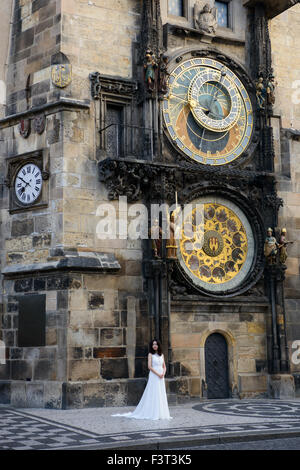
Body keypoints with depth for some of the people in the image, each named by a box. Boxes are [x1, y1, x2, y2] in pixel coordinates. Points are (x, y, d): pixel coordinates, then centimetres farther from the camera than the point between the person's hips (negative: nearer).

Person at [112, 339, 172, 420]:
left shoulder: (161, 355, 13)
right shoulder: (150, 354, -2)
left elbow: (164, 366, 14)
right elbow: (149, 366, -10)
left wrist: (163, 373, -6)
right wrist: (158, 374, -16)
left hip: (161, 378, 5)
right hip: (154, 376, -5)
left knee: (161, 395, 5)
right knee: (153, 394, -6)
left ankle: (161, 414, 9)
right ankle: (153, 414, -2)